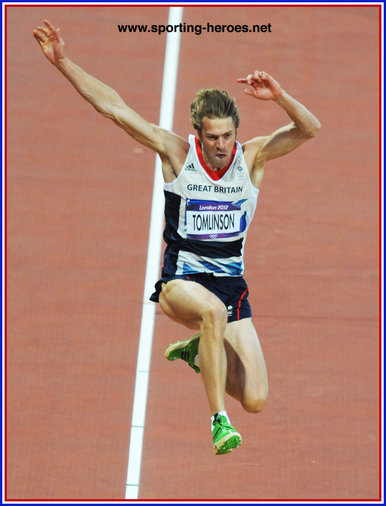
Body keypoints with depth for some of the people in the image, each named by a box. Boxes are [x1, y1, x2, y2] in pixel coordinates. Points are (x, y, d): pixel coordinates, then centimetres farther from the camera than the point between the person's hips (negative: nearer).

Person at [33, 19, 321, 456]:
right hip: (179, 278, -2)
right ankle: (218, 420, -27)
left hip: (230, 280, 3)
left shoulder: (252, 157, -3)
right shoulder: (176, 153, -6)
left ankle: (200, 351, 26)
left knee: (255, 400, -5)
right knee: (213, 310, -40)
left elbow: (309, 129, -15)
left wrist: (277, 96, -33)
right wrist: (62, 62, -13)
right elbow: (114, 108, -8)